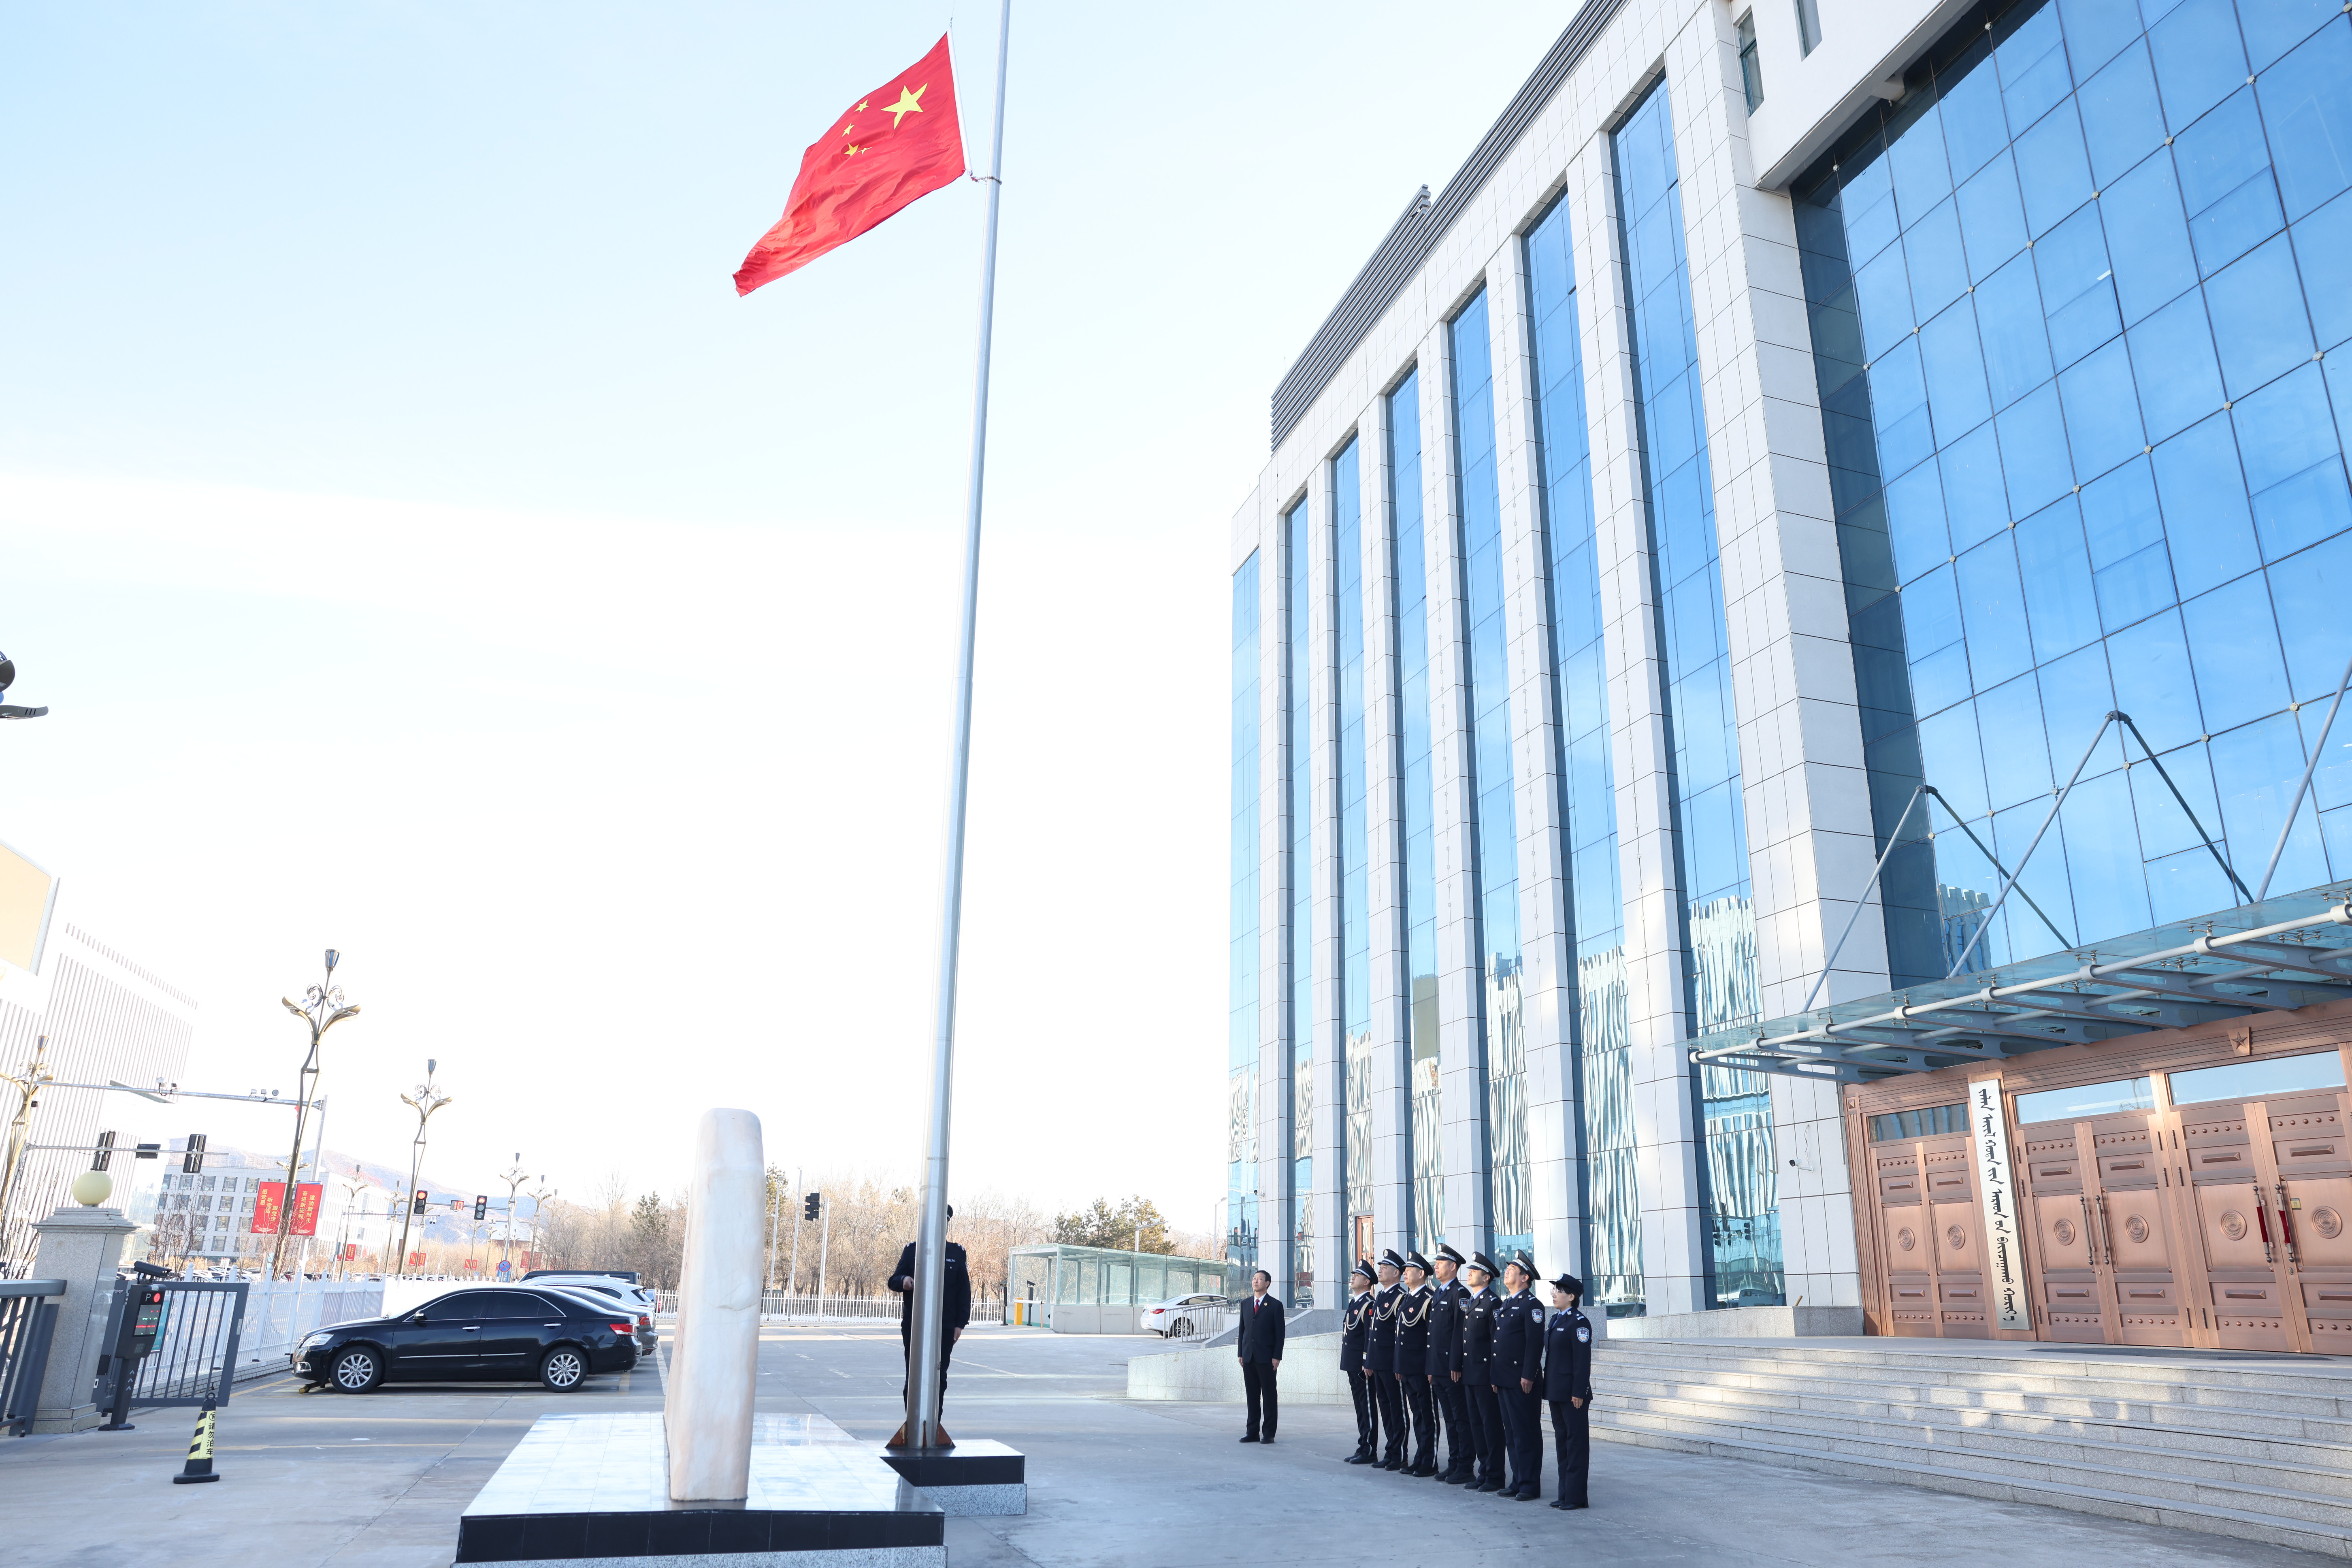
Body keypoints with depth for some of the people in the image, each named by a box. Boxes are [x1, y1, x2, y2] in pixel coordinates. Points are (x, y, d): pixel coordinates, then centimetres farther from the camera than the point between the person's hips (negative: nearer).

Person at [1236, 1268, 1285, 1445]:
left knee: (1269, 1397, 1)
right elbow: (1242, 1330, 15)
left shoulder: (1275, 1306, -1)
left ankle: (1268, 1433, 6)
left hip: (1267, 1358, -4)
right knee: (1252, 1396, 7)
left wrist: (1277, 1357, -10)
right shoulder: (1245, 1304, 13)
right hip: (1249, 1357, 5)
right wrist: (1241, 1353, 8)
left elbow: (1280, 1333, -4)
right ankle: (1253, 1432, 13)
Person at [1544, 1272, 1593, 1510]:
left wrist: (1579, 1392, -20)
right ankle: (1565, 1493, 22)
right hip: (1556, 1392, 9)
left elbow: (1583, 1360, -17)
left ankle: (1576, 1496, 5)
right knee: (1562, 1441, 14)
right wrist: (1549, 1387, 16)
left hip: (1573, 1394, -9)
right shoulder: (1556, 1319, 14)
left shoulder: (1579, 1322, -13)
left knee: (1577, 1442, -1)